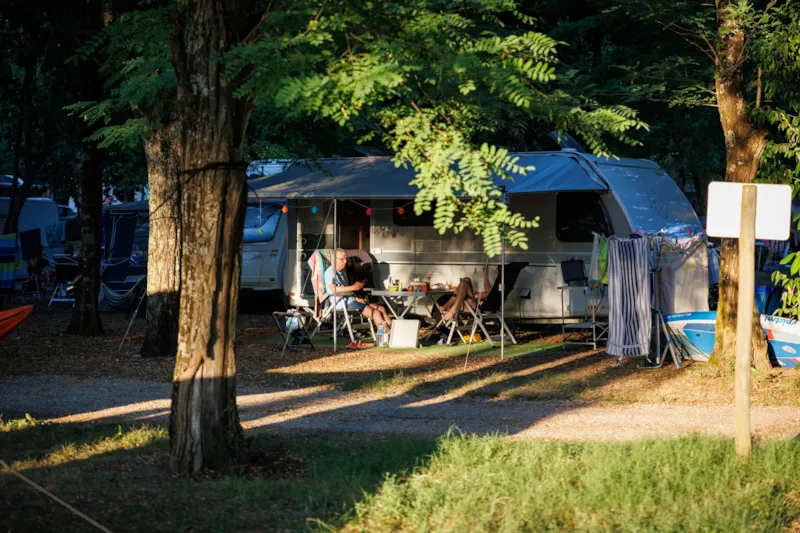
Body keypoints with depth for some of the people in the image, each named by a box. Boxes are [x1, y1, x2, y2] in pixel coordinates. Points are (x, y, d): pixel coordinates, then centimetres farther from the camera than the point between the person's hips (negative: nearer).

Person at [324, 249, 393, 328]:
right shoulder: (330, 272, -10)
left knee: (382, 309, -2)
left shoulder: (342, 272, 20)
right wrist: (353, 287, -24)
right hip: (341, 303, -10)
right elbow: (333, 289, -27)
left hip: (350, 300, 10)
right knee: (376, 313, -19)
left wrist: (356, 298, 5)